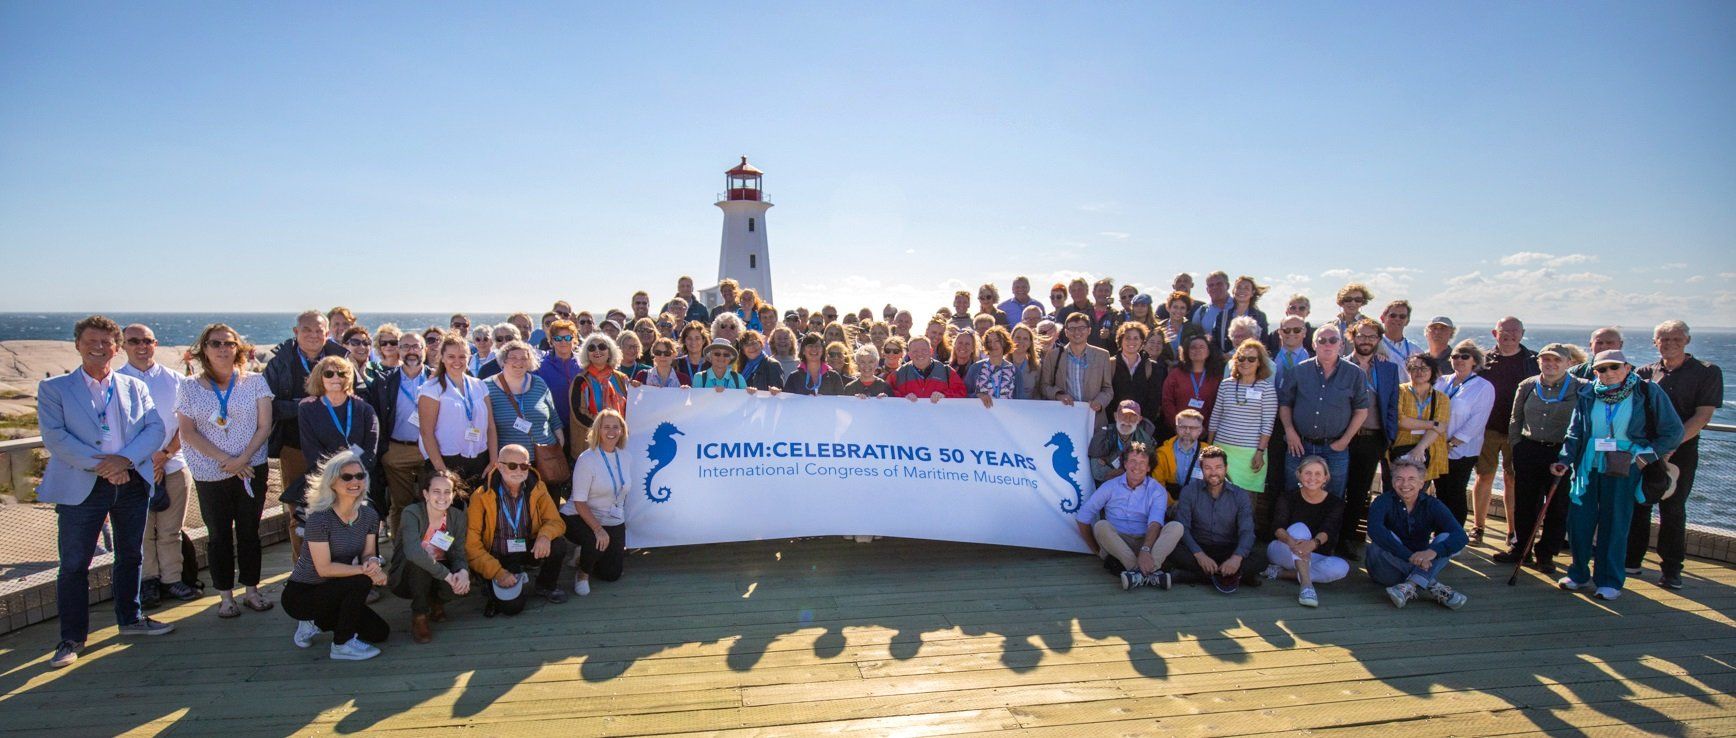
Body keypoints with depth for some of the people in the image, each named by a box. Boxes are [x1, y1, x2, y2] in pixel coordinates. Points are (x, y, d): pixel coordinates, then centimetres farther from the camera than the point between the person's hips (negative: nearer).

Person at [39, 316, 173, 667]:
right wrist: (100, 465, -19)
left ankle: (130, 618, 30)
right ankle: (72, 638, 14)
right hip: (81, 487, -3)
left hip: (132, 482, 3)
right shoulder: (53, 388, 1)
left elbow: (156, 429, 0)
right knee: (74, 564, 2)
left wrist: (125, 459, -16)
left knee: (131, 556, 14)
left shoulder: (135, 386, 8)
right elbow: (54, 437, -10)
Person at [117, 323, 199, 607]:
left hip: (173, 465, 1)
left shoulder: (174, 380, 5)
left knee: (171, 531, 8)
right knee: (141, 531, 6)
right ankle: (148, 581, 19)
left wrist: (166, 453, -8)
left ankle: (172, 579, 18)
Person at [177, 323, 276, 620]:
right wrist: (225, 459, -13)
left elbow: (265, 425, -2)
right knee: (219, 535, 8)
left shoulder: (255, 382, 0)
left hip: (251, 469, 0)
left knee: (249, 531, 8)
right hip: (210, 474, 0)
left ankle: (252, 590, 18)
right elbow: (188, 432, -3)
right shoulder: (190, 387, 1)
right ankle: (225, 596, 18)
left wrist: (243, 458, -14)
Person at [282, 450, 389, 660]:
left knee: (380, 632, -1)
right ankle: (342, 645, -11)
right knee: (361, 581, -31)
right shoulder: (320, 517, -23)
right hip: (301, 594, -7)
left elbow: (368, 553, -3)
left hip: (332, 593, 7)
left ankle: (315, 622, 18)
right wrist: (365, 570, -27)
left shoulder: (369, 515, -4)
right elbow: (324, 568, -24)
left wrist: (373, 562, -26)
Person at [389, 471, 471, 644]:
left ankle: (436, 602, 8)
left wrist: (463, 571, -34)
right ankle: (419, 616, -14)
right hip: (408, 578, -3)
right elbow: (412, 551, -37)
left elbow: (458, 553, -10)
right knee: (418, 560, -35)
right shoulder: (412, 513, -20)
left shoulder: (458, 517, -5)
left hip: (437, 577, 4)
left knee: (463, 584, -27)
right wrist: (447, 574, -40)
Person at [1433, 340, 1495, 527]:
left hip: (1462, 451, -4)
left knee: (1455, 496, 1)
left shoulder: (1483, 387, -4)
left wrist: (1451, 444, -14)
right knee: (1441, 494, 10)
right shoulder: (1442, 382, 9)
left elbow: (1476, 422, -11)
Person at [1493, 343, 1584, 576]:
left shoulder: (1580, 389, -5)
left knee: (1557, 507, 7)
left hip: (1562, 454, -2)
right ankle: (1520, 548, 23)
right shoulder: (1527, 386, 4)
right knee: (1524, 504, 10)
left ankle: (1546, 554, 20)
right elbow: (1515, 420, 12)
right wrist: (1517, 448, 7)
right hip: (1529, 451, 3)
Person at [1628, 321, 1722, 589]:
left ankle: (1672, 569, 11)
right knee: (1638, 506, 7)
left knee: (1673, 509, 2)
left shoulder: (1707, 372, -1)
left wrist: (1670, 445, -18)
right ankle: (1632, 559, 17)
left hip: (1681, 451, -2)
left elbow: (1702, 416, -9)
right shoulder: (1645, 373, 6)